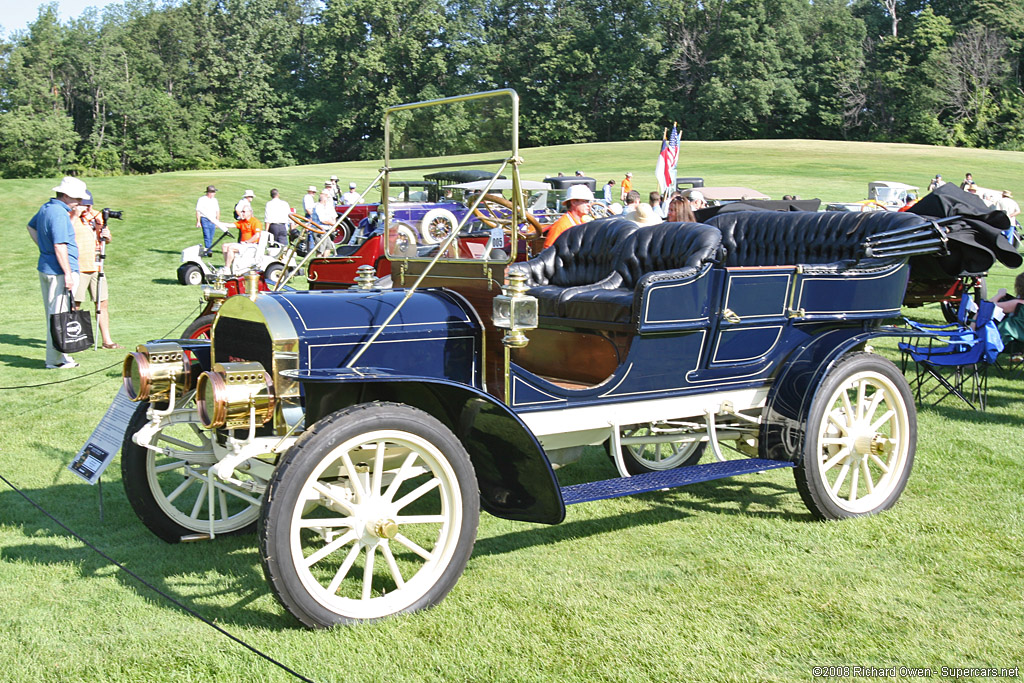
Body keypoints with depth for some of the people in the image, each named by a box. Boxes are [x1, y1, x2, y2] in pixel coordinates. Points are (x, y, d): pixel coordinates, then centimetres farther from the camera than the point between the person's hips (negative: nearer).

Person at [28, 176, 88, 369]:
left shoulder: (46, 208, 12)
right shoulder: (59, 214, -18)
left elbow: (31, 226, 30)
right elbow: (60, 246, -23)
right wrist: (68, 274, -22)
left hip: (44, 267, 10)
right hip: (58, 271, -10)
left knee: (51, 314, 15)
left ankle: (55, 356, 22)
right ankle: (56, 359, -1)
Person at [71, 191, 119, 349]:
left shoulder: (97, 216, 15)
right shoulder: (69, 217, -4)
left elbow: (107, 239, 23)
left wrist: (107, 236, 0)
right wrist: (75, 216, -23)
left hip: (96, 267, 6)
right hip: (78, 268, -6)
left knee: (102, 304, 8)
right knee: (75, 305, -5)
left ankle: (107, 340, 14)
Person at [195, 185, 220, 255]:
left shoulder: (215, 200, 15)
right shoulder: (202, 199, -2)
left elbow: (217, 211, 21)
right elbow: (198, 211, -3)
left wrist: (217, 221, 16)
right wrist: (198, 222, -8)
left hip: (213, 220, 5)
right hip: (205, 219, -5)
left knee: (211, 238, 4)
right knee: (207, 237, -14)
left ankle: (207, 251, 11)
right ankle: (208, 251, -18)